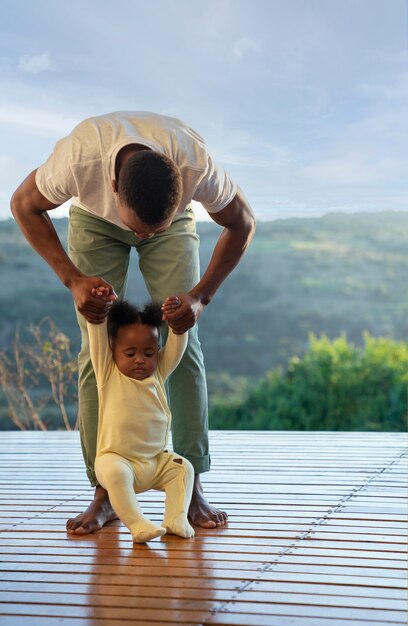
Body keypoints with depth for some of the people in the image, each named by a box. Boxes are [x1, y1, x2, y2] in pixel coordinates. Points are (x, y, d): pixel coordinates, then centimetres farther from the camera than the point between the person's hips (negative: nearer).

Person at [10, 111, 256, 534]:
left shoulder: (197, 167, -40)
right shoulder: (79, 158, -42)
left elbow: (242, 223, -18)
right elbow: (24, 206, -19)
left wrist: (200, 296, -26)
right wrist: (73, 279, -27)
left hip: (173, 220, 0)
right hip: (95, 219, 0)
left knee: (181, 342, -12)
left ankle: (192, 490, -7)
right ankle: (104, 492, -5)